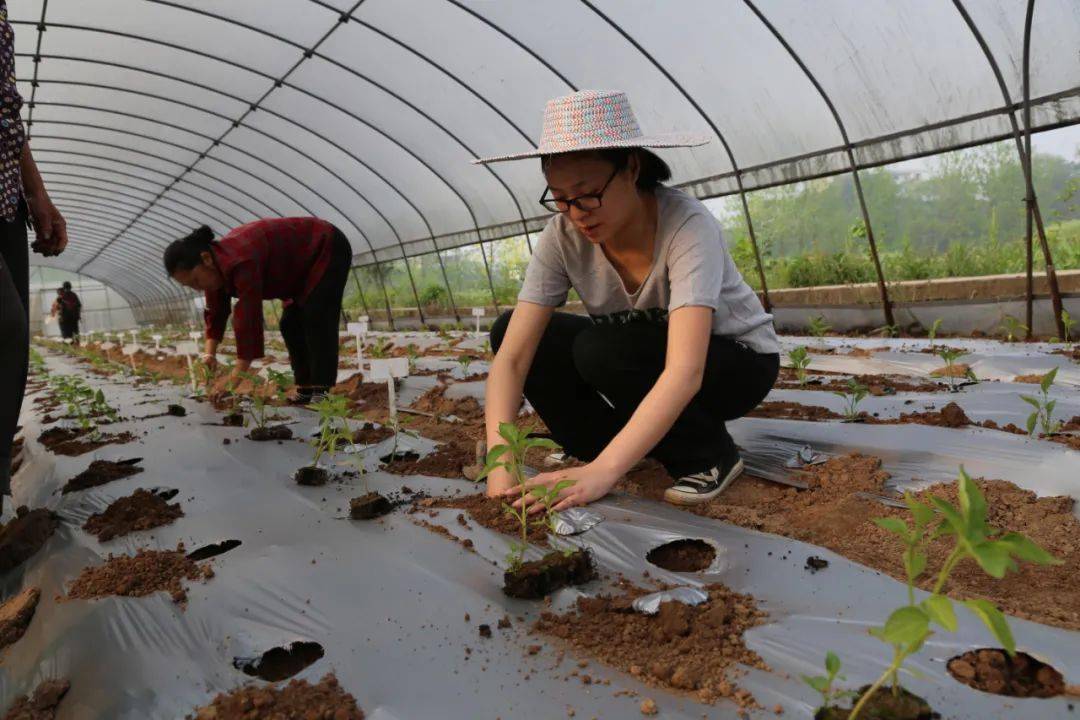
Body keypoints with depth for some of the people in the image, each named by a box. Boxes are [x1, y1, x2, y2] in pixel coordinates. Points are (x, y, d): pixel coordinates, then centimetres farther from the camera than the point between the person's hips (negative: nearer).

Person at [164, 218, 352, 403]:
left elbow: (248, 318, -36)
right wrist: (209, 354, -9)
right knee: (291, 324, 4)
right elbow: (216, 313, 3)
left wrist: (237, 377, -33)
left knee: (316, 321, -18)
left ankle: (322, 393, -18)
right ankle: (305, 390, 6)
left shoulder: (240, 261, -35)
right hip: (304, 263, 9)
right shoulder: (215, 267, -6)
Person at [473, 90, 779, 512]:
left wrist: (603, 471, -53)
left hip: (737, 362, -5)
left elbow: (685, 372, -43)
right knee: (509, 331, -13)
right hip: (641, 360, 5)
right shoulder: (563, 236, -19)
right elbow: (512, 357, -24)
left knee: (601, 349, -34)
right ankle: (641, 452, -3)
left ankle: (710, 454, -8)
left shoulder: (687, 225, -32)